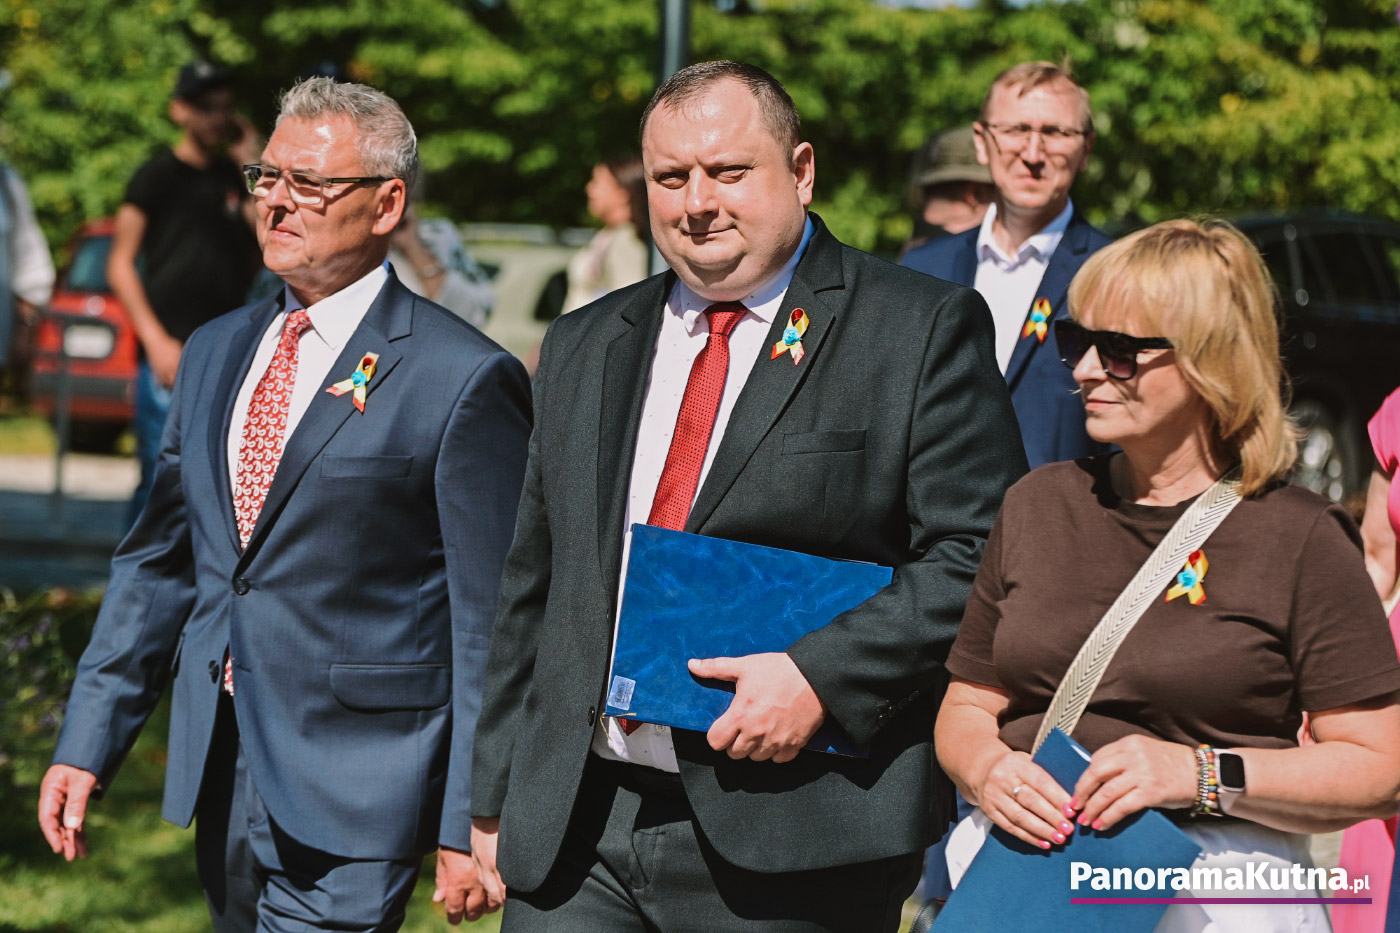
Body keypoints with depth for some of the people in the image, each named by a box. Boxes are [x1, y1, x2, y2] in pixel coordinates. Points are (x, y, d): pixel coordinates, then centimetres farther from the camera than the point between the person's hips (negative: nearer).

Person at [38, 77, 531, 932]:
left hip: (353, 793, -7)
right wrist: (88, 743, 10)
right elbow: (158, 562, 16)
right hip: (220, 772, 7)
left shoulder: (464, 380, -9)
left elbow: (490, 621, -10)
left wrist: (471, 826, -11)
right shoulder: (214, 354, 13)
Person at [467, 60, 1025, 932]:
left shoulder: (924, 329, -1)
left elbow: (982, 551, -8)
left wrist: (822, 674, -18)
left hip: (792, 839, -4)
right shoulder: (582, 348, 16)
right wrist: (495, 795, 16)